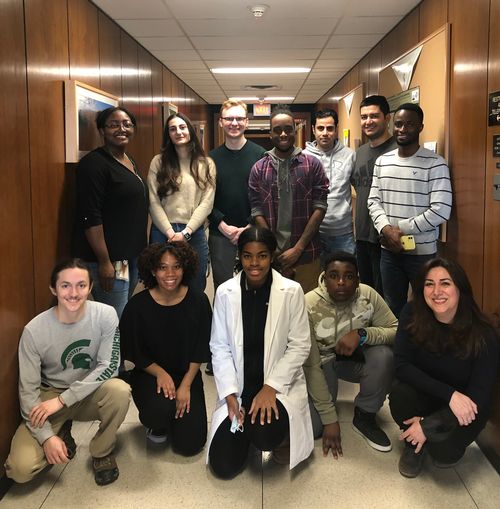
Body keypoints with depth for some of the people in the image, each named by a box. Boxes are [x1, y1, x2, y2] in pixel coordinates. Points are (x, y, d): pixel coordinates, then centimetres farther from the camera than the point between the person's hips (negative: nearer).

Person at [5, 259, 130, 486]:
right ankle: (61, 432, 14)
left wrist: (62, 400, -25)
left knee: (120, 390, -34)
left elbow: (109, 366, -20)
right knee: (20, 469, -19)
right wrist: (46, 436, -21)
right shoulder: (34, 330, -19)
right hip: (49, 396, 0)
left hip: (91, 393, 0)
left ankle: (102, 452, -5)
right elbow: (28, 389, -13)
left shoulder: (105, 315, -19)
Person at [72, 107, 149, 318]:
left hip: (132, 255, 9)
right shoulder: (94, 164, -14)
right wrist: (104, 261, -23)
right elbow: (90, 218, -20)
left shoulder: (130, 160, 13)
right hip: (109, 259, -9)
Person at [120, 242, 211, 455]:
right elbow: (133, 352, -5)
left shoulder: (198, 301, -10)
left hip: (187, 376, 2)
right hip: (149, 374, -1)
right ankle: (158, 425, 8)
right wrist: (161, 373, -17)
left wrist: (186, 385, -11)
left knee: (190, 444, -6)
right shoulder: (138, 305, -14)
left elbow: (201, 350, -4)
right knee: (160, 408, -33)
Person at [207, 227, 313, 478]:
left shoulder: (291, 291, -11)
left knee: (266, 433, -31)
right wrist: (230, 394, -12)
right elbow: (219, 347, -3)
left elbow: (300, 346, -8)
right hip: (238, 387, 2)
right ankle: (247, 428, 28)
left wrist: (271, 387, -17)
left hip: (278, 385, -2)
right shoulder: (225, 292, -6)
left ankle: (280, 432, 7)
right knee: (223, 465, -4)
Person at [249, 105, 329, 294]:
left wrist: (298, 248, -9)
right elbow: (257, 213, 1)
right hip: (271, 256, 1)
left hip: (306, 255, 0)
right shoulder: (258, 169, 6)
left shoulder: (312, 165, 3)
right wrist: (274, 253, -8)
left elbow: (320, 208, -2)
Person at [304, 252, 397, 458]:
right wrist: (330, 419, -24)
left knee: (384, 355, -30)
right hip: (322, 363, -2)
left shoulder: (368, 296, -20)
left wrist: (362, 334, -38)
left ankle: (364, 418, -6)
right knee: (309, 428, -19)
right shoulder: (308, 307, -27)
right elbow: (310, 366, -24)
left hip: (355, 358, 2)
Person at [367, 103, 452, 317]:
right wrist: (386, 229, -12)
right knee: (393, 309, 16)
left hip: (422, 252, -4)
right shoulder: (382, 162, 7)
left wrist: (401, 229, -14)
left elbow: (441, 211, -15)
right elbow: (373, 201, 6)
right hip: (389, 251, 4)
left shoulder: (435, 163, -9)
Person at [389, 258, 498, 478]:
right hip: (424, 395, 2)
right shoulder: (412, 314, -18)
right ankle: (414, 444, 2)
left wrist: (428, 425, -23)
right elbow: (402, 365, -21)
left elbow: (479, 395, -20)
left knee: (444, 454, -27)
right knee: (399, 395, -30)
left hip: (463, 410, -2)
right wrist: (449, 394, -32)